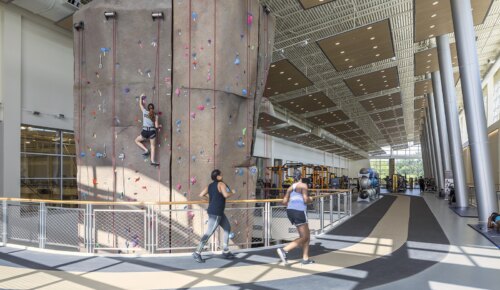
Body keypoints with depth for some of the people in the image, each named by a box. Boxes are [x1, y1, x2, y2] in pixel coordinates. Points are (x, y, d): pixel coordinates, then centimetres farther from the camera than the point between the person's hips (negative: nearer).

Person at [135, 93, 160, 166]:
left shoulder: (145, 112, 1)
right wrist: (157, 130, 21)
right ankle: (152, 161, 5)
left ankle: (146, 150, 7)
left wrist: (141, 97, 33)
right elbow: (156, 126, -1)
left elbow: (140, 104, 19)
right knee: (153, 146, 10)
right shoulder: (155, 116, 1)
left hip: (145, 131, -1)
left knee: (137, 140, 24)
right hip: (152, 132, 1)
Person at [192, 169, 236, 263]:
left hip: (218, 213, 10)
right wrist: (232, 192, -6)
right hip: (216, 213, -10)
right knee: (209, 233, -5)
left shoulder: (210, 186, 10)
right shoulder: (221, 184, -13)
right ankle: (197, 253, 1)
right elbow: (226, 195, -26)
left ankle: (225, 251, 22)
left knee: (228, 228, 18)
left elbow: (201, 195, 7)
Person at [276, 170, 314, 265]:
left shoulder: (290, 188, 16)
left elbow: (284, 201, 11)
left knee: (307, 235, 17)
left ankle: (305, 258, 18)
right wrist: (310, 199, 11)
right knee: (304, 238, -2)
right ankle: (284, 250, -16)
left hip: (290, 211, 8)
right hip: (299, 212, -8)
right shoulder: (303, 185, -2)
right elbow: (306, 200, -11)